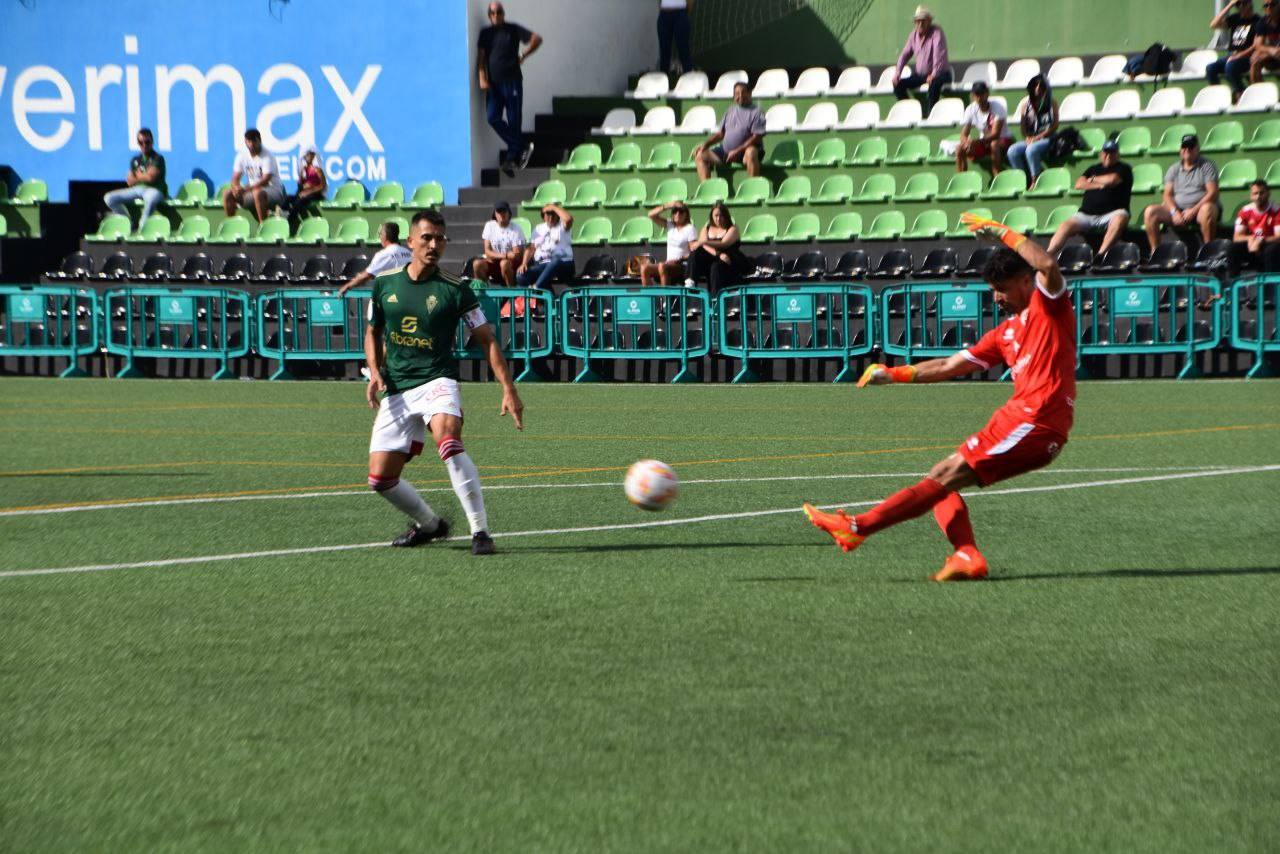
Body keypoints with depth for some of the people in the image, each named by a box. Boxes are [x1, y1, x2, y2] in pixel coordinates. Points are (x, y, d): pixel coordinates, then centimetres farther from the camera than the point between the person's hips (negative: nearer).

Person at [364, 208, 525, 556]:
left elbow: (487, 339, 0)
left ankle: (480, 531, -30)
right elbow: (373, 332, 20)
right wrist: (375, 372, 2)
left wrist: (508, 389, -8)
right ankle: (429, 525, 29)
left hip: (437, 381, -4)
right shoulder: (384, 283, 5)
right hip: (396, 391, 4)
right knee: (380, 478, 1)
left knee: (447, 439, -35)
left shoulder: (454, 290, -4)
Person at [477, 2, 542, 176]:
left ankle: (511, 158, 6)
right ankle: (522, 148, -2)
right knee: (493, 118, -10)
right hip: (493, 83, 3)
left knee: (514, 121, -1)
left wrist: (523, 56, -3)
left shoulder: (513, 29, 2)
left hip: (512, 81, -3)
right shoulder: (486, 33, 10)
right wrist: (482, 79, -7)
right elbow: (481, 57, 4)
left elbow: (537, 39, -1)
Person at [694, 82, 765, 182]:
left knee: (751, 152, -40)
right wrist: (705, 144, 3)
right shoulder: (730, 111, 16)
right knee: (700, 155, -5)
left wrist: (737, 151, -18)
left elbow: (757, 137, -11)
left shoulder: (755, 111, -3)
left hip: (745, 151, -6)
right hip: (725, 151, 6)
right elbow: (720, 133, 20)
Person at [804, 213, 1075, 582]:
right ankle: (967, 555, -15)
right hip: (1017, 418, 9)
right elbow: (950, 366, 24)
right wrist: (894, 373, 17)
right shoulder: (1007, 332, 24)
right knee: (941, 480, 4)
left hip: (1035, 423, -9)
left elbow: (1047, 265, -22)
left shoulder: (1049, 305, 1)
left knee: (949, 475, -12)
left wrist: (1002, 232, -14)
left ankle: (858, 527, -15)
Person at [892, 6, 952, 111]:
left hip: (939, 74, -7)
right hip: (920, 74, 7)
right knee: (898, 84, -7)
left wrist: (933, 75, -37)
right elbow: (905, 54, 11)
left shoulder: (937, 32, -14)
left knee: (934, 83, -39)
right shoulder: (914, 34, 5)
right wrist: (897, 73, -2)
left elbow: (939, 55, -25)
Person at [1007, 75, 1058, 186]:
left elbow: (1054, 126, -5)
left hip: (1047, 138, -4)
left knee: (1031, 150, -36)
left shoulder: (1052, 103, 1)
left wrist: (1038, 137, -13)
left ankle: (1036, 181, -23)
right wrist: (1028, 137, -10)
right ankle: (1025, 180, -17)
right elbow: (1023, 125, 10)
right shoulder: (1026, 103, 11)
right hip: (1030, 139, 4)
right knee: (1012, 151, -24)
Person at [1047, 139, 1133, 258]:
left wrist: (1093, 179, 10)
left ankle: (1101, 254, -53)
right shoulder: (1093, 169, 25)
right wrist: (1100, 185, -2)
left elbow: (1112, 180, -8)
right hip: (1087, 214, 4)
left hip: (1111, 213, -4)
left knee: (1120, 219, -39)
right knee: (1066, 226, -20)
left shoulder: (1123, 169, 12)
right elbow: (1079, 184, 10)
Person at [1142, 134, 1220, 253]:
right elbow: (1167, 195, 7)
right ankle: (1155, 251, -19)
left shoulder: (1207, 166, 4)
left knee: (1207, 210, -40)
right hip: (1177, 209, 4)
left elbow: (1213, 193, -7)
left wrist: (1194, 210, -18)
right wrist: (1174, 212, -14)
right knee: (1150, 211, -19)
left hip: (1199, 209, -4)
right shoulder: (1174, 169, 16)